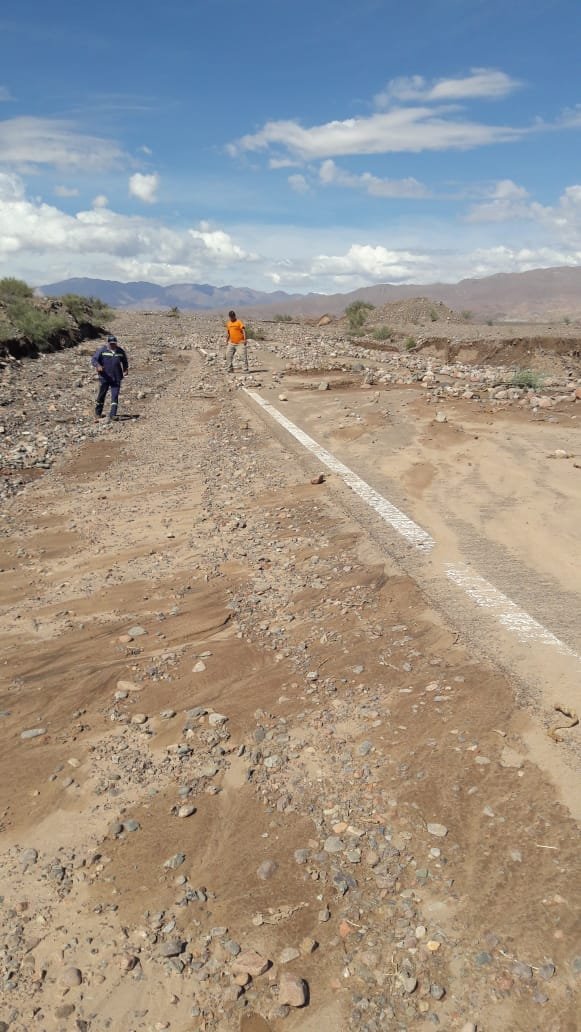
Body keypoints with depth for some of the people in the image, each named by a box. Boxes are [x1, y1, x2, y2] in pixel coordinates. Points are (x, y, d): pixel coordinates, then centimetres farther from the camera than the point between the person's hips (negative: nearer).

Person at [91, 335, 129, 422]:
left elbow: (124, 361, 23)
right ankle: (98, 413, 27)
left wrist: (125, 369, 6)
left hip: (116, 378, 2)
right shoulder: (102, 350, -3)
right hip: (104, 377, -1)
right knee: (101, 395, 9)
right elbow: (94, 359, -7)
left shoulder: (120, 351, 7)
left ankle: (112, 415, -11)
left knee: (115, 396, -8)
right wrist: (98, 366, -27)